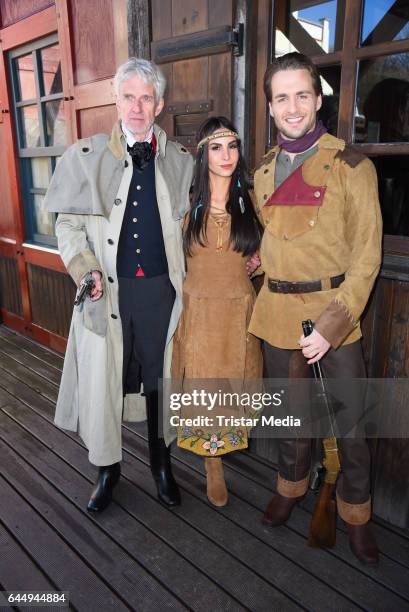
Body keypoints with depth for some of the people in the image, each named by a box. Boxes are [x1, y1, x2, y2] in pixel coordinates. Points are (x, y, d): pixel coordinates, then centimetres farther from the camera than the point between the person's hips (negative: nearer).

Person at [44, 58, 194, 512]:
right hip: (108, 289, -1)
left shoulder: (180, 161, 6)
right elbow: (68, 223, 3)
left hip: (161, 288, 2)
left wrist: (188, 276, 0)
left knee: (160, 379, 13)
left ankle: (161, 464, 36)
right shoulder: (86, 156, 1)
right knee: (102, 378, 6)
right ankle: (107, 469, 31)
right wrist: (86, 269, -11)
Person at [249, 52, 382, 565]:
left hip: (334, 310, -3)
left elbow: (366, 254, -8)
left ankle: (355, 513, 28)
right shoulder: (264, 172, 10)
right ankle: (291, 484, 41)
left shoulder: (351, 167, -4)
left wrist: (335, 321, -16)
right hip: (277, 310, 4)